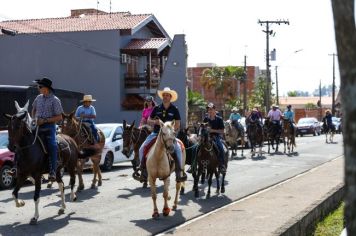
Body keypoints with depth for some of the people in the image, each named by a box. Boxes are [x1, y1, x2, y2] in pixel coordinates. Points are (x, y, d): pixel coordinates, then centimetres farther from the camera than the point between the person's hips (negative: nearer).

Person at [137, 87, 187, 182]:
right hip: (156, 133, 3)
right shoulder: (157, 108, 9)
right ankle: (143, 169, 1)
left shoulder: (174, 109, 4)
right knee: (142, 148, -13)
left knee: (178, 148, -29)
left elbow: (177, 125, 2)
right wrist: (155, 122, -7)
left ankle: (180, 171, -22)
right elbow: (148, 121, 15)